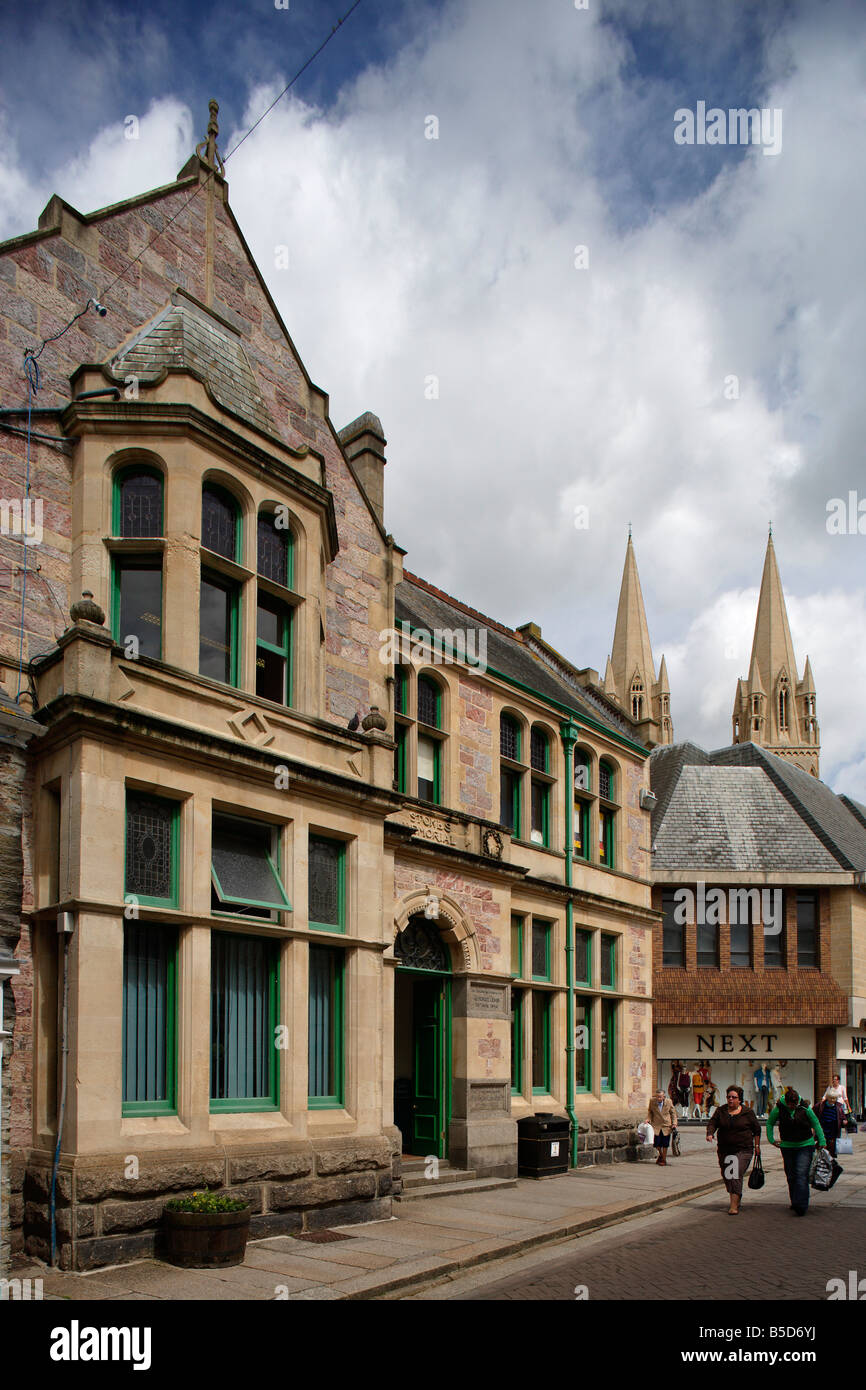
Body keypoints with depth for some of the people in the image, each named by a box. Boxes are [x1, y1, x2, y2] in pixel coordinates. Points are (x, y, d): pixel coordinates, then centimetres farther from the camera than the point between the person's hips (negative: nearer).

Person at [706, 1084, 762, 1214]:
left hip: (743, 1150, -4)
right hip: (724, 1149, 4)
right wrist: (710, 1133, -22)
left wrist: (757, 1145, 7)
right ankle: (735, 1199, 31)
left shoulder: (748, 1112, 1)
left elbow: (756, 1129, 9)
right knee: (726, 1176, 9)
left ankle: (734, 1206, -14)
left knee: (737, 1176, -14)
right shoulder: (721, 1111, 6)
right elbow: (712, 1122, -3)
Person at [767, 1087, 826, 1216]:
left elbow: (816, 1124, 3)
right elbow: (769, 1123, 8)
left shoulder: (805, 1108, -12)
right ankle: (794, 1202, 21)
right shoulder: (779, 1109, -9)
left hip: (805, 1146, -2)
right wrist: (771, 1140, 2)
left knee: (801, 1175, -14)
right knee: (791, 1176, 7)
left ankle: (801, 1205, -18)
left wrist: (822, 1142, 3)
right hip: (787, 1146, 2)